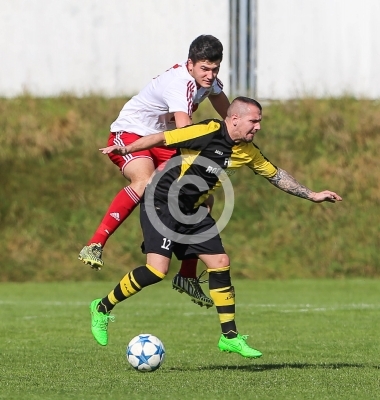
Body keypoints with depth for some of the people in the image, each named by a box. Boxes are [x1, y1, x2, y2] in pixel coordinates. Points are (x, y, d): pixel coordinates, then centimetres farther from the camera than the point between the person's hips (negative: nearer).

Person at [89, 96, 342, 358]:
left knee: (220, 263, 1)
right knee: (157, 270, -19)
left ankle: (230, 336, 10)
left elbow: (276, 175, 18)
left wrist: (312, 195, 19)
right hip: (162, 204, -8)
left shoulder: (247, 151, 4)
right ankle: (103, 307, -1)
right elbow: (162, 138, -20)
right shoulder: (208, 132, -20)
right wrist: (127, 149, -31)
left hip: (193, 211, 8)